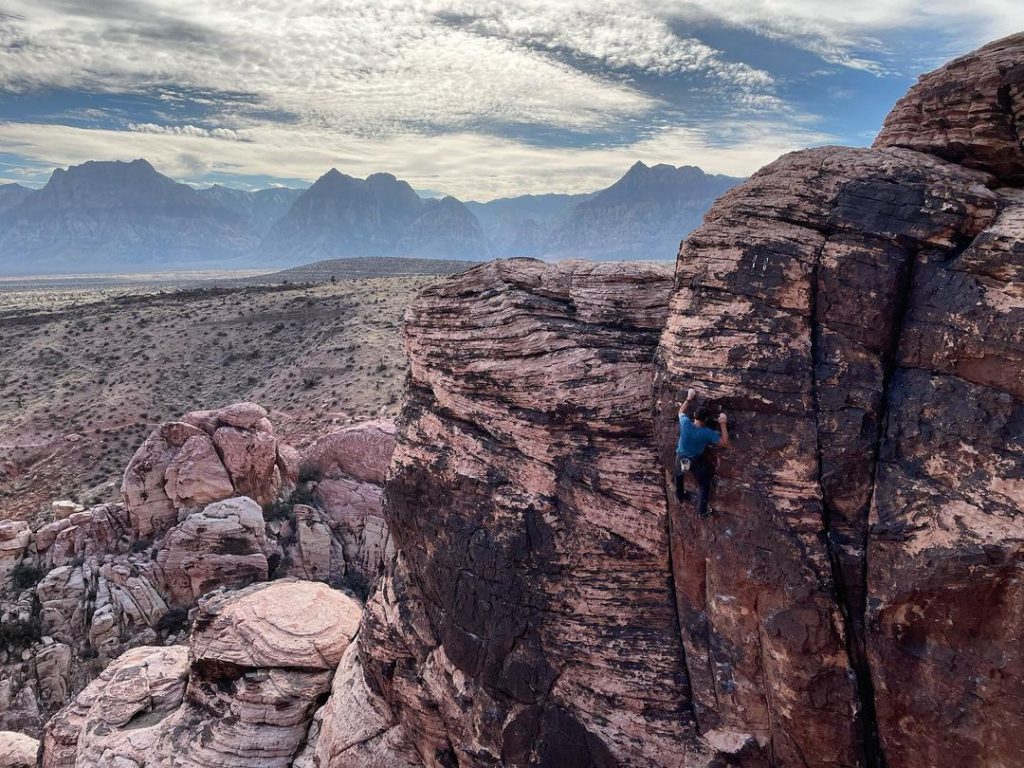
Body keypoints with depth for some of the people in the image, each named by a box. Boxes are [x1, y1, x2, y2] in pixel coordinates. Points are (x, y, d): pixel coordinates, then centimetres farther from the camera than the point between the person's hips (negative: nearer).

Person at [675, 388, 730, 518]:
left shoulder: (685, 423, -25)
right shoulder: (707, 433, -31)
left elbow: (681, 412, -1)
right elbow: (725, 443, -24)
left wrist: (689, 399, 5)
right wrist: (723, 424, -22)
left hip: (681, 458, 3)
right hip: (697, 462, -3)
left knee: (679, 475, 35)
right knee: (703, 484, 20)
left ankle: (680, 495, 56)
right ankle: (702, 510, 29)